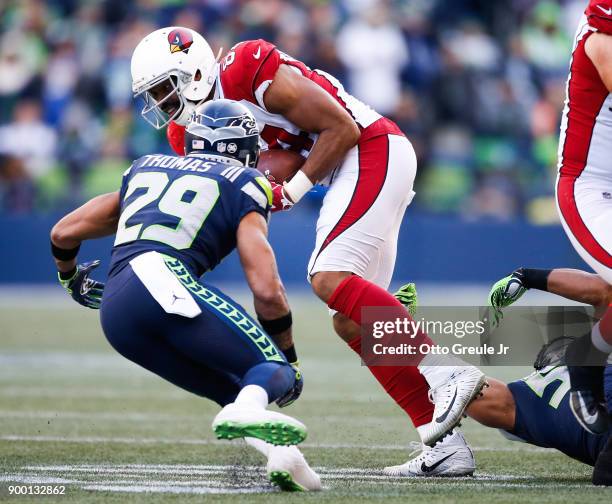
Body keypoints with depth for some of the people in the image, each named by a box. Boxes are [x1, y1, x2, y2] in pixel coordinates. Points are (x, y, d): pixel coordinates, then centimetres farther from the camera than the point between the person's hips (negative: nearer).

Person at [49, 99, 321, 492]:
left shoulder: (147, 168, 31)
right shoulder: (242, 185, 14)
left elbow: (64, 233, 34)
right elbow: (268, 292, 4)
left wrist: (70, 278, 55)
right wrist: (288, 359, 18)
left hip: (115, 313, 6)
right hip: (164, 278, -6)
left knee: (230, 390, 16)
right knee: (273, 370, -3)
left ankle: (282, 456, -12)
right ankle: (248, 411, -40)